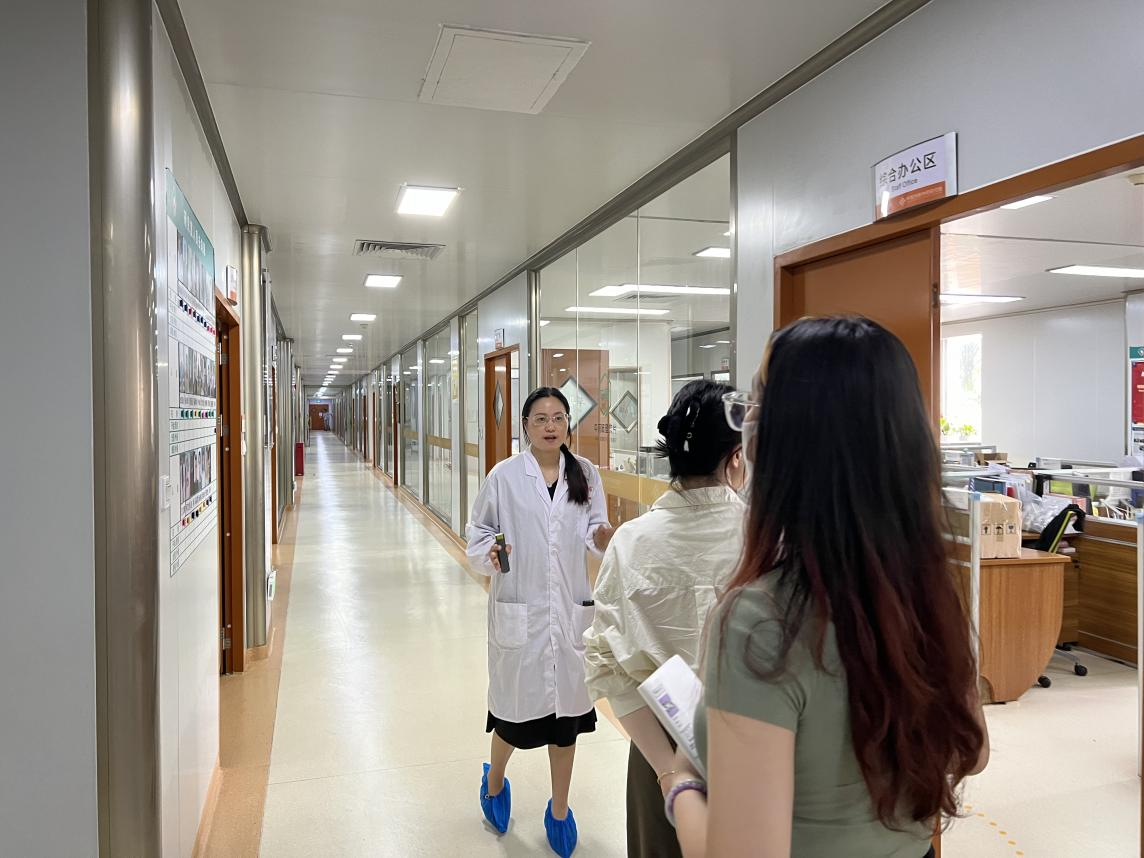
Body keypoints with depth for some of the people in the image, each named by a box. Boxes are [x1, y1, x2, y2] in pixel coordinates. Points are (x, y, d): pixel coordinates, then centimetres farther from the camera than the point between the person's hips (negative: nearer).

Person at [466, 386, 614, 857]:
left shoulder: (586, 474, 1)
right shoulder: (504, 476, -6)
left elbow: (592, 535, 6)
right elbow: (478, 533, -1)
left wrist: (601, 537, -16)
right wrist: (489, 553, -21)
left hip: (570, 609, 2)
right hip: (518, 610, -2)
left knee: (566, 709, 13)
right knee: (515, 710, 10)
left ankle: (559, 812, 35)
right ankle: (494, 782, 44)